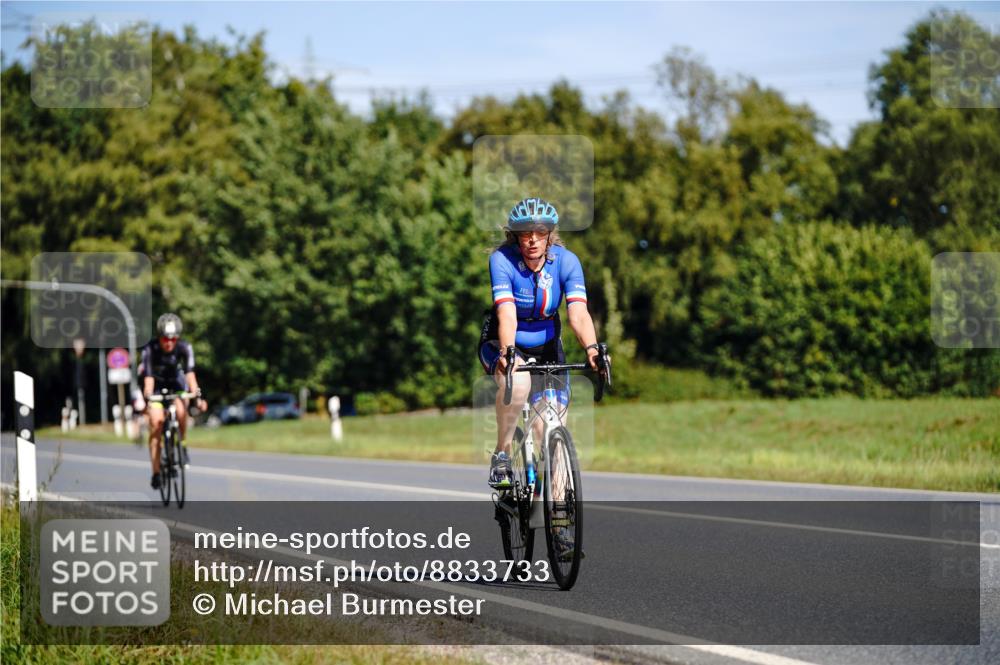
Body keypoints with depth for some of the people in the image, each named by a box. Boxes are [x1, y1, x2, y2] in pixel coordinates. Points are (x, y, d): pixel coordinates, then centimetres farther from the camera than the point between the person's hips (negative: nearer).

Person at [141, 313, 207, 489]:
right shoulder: (150, 349, -28)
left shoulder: (184, 348, -25)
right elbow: (148, 378, -33)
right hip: (156, 385, -1)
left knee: (181, 411, -29)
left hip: (176, 382, 1)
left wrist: (197, 396, -43)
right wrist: (147, 400, -46)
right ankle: (156, 472, -13)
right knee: (156, 421, -18)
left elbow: (190, 374, -31)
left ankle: (182, 443, 0)